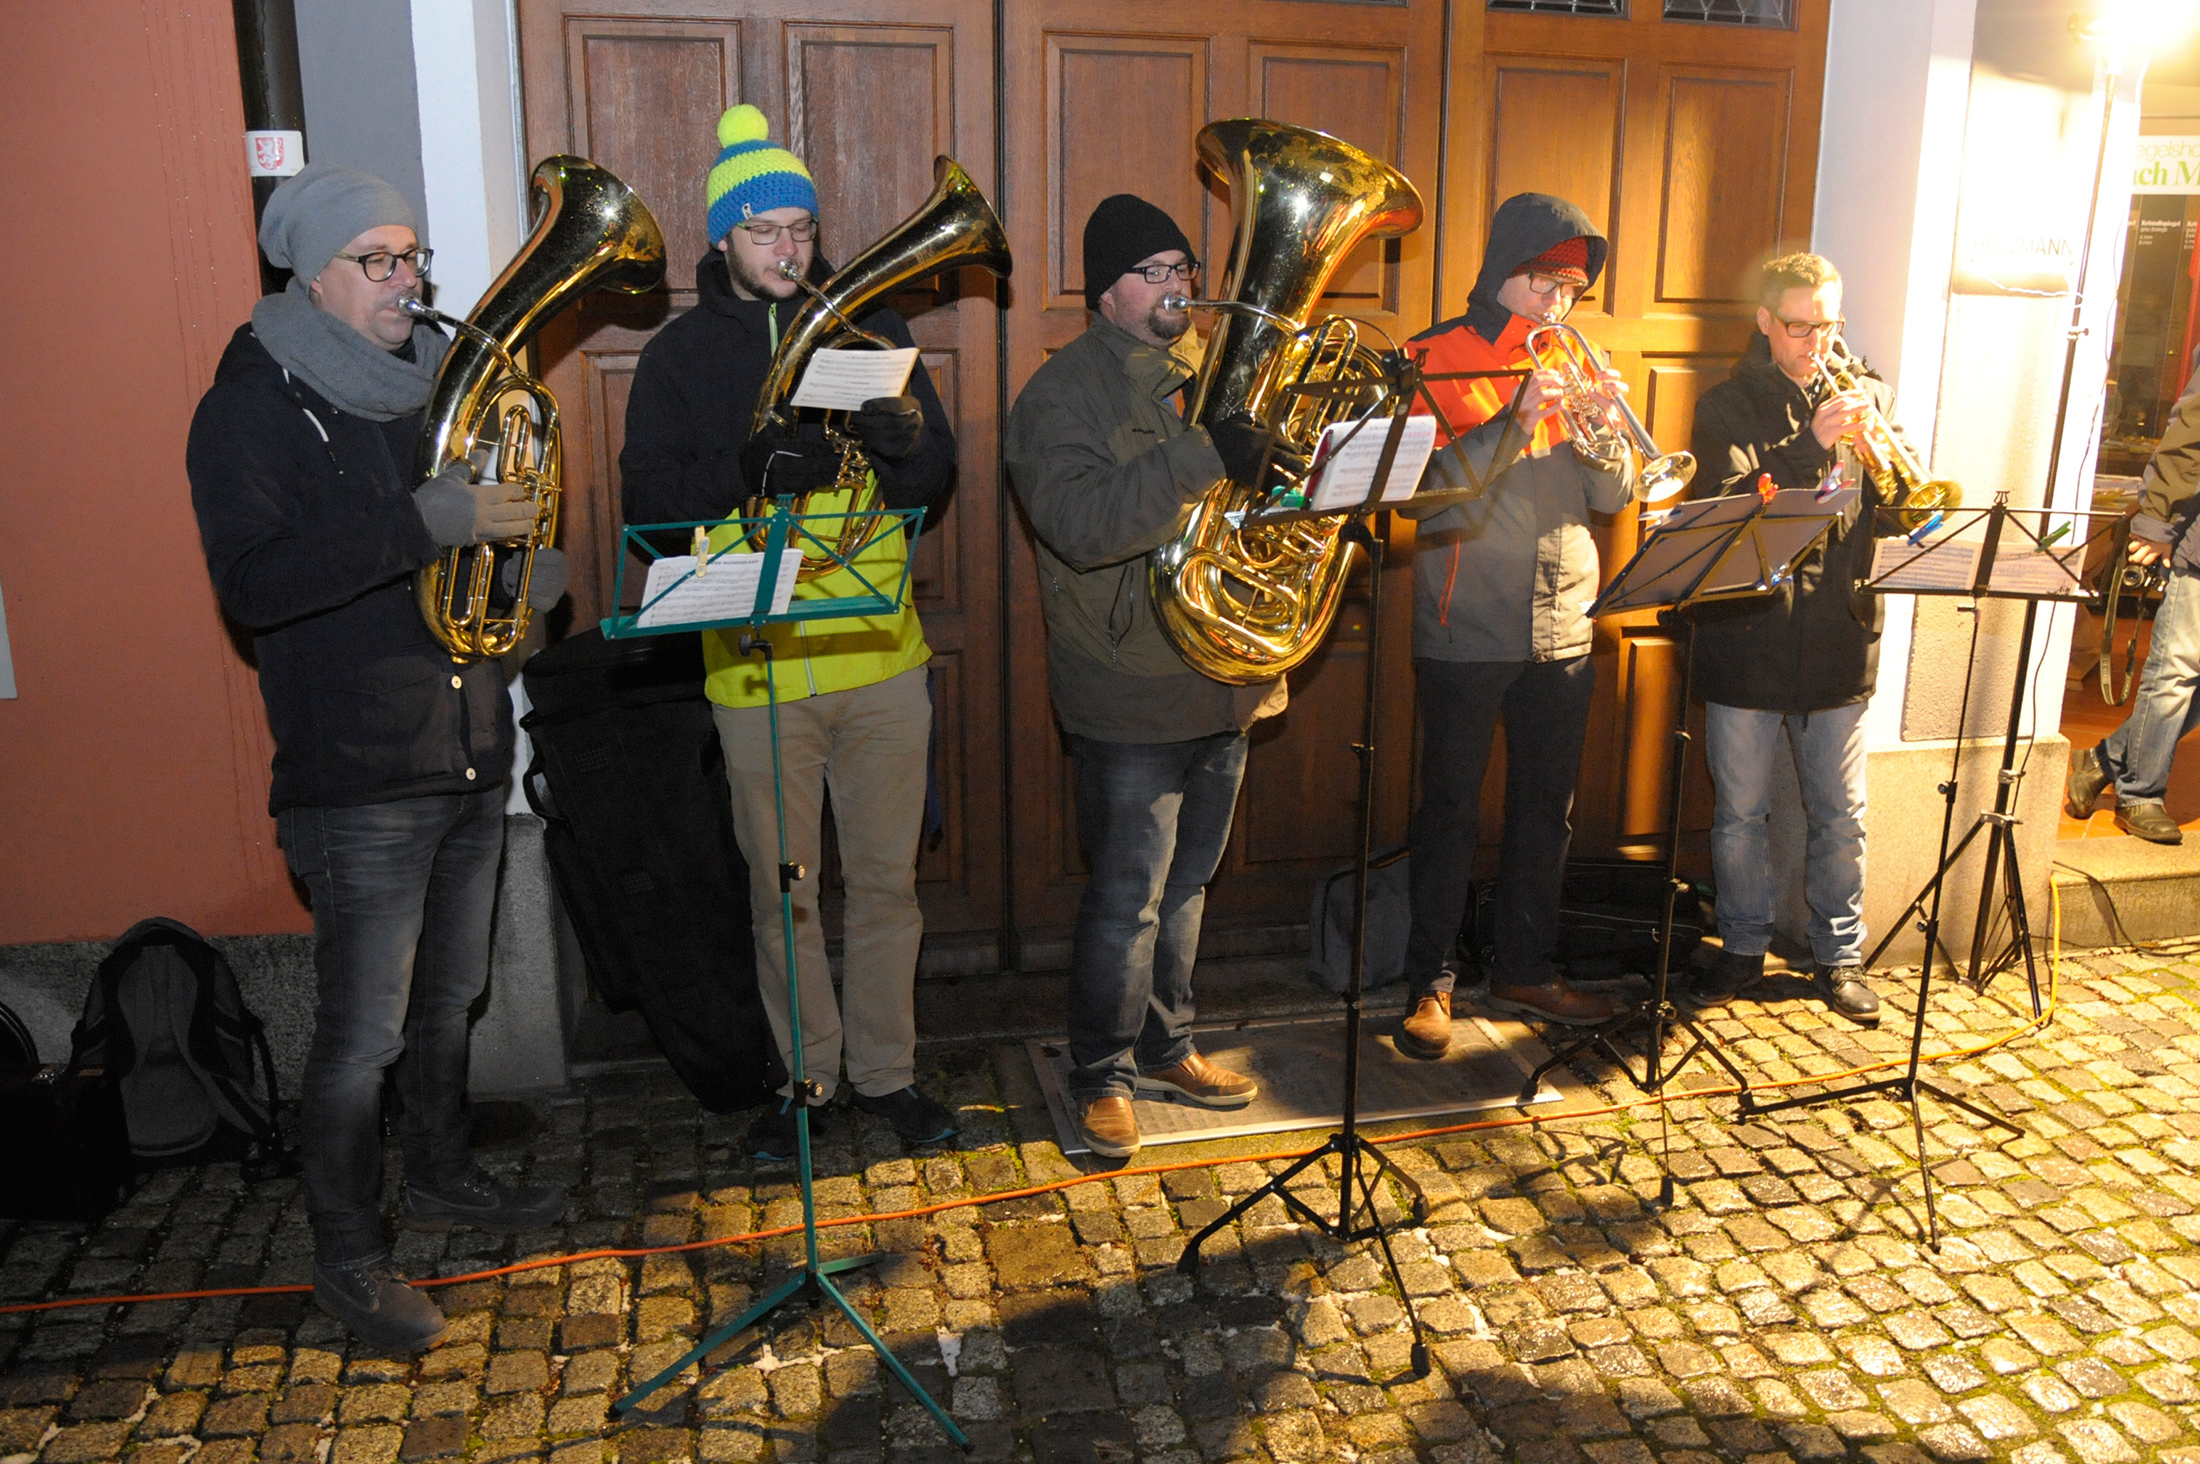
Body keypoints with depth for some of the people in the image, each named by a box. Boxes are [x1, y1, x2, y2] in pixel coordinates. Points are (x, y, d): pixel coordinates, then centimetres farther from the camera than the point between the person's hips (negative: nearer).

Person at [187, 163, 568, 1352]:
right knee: (363, 1034, 1)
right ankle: (346, 1253, 20)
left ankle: (440, 1175, 40)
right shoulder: (251, 408, -9)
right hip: (360, 776, -7)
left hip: (471, 758, 7)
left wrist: (516, 557, -1)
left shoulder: (438, 384, 12)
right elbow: (251, 584, -23)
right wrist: (419, 527, -32)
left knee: (447, 998, 21)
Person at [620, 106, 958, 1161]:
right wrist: (750, 468, -22)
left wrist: (904, 437, -18)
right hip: (756, 666, -1)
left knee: (886, 879, 10)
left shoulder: (869, 328, 9)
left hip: (880, 650, 1)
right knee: (783, 893, 10)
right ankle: (806, 1077, 27)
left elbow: (935, 475, 6)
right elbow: (648, 499, -5)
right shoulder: (681, 354, 4)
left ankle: (887, 1070, 26)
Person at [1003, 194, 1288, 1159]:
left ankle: (1166, 1049, 34)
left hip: (1223, 680, 7)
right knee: (1127, 903, 1)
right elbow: (1080, 523, -27)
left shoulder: (1213, 375, 12)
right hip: (1130, 699, -7)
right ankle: (1102, 1077, 19)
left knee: (1185, 887, 18)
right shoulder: (1061, 393, -10)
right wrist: (1202, 457, -34)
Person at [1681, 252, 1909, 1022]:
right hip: (1746, 639, -2)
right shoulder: (1727, 405, 0)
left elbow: (1896, 517, 2)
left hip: (1839, 641, 2)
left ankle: (1840, 954, 25)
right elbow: (1723, 504, -16)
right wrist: (1810, 442, -26)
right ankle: (1743, 948, 25)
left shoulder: (1868, 397, 8)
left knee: (1840, 816, 10)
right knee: (1739, 813, 8)